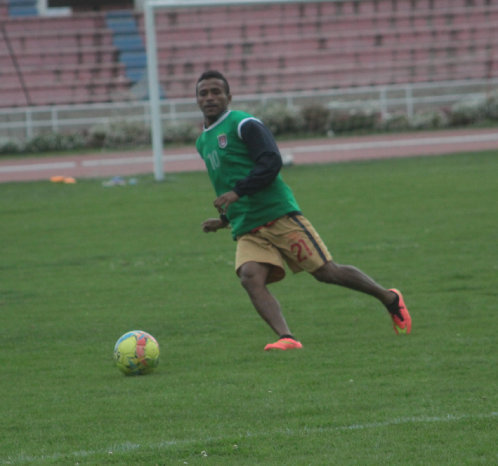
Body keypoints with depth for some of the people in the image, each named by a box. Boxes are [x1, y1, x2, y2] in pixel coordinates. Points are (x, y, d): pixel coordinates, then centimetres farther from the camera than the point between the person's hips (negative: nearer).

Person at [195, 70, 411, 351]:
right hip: (247, 230, 6)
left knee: (326, 271, -3)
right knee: (250, 276, -23)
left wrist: (238, 191, -24)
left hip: (279, 215, -6)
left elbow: (272, 162, -15)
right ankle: (286, 338, -35)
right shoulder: (202, 143, 22)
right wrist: (224, 219, 26)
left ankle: (389, 299, 17)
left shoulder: (244, 125, -3)